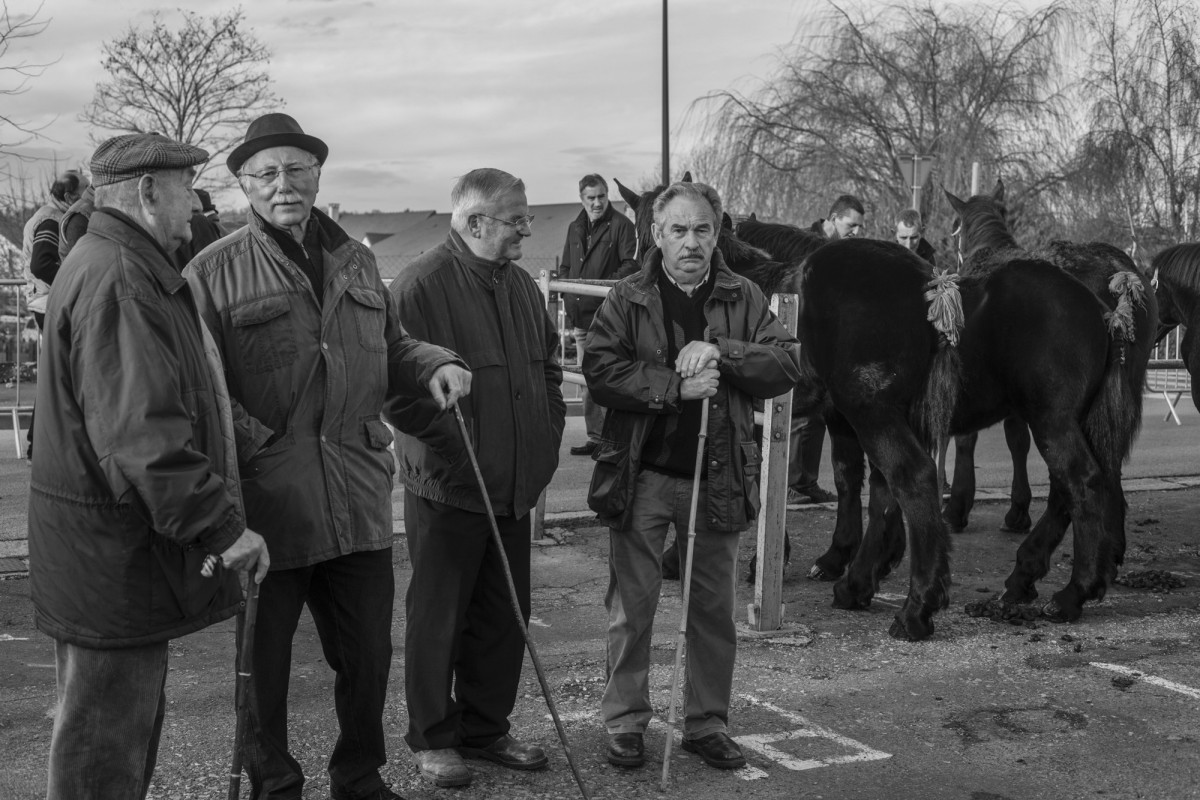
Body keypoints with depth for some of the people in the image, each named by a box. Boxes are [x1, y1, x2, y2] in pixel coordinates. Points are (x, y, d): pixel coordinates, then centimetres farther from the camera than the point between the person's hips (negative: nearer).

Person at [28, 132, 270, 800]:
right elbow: (143, 430, -28)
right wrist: (223, 525, -23)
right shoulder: (116, 279, -20)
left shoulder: (137, 269, 16)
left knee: (132, 724, 20)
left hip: (129, 552, 11)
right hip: (113, 559, -11)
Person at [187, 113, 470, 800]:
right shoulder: (214, 272, -2)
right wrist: (245, 436, -24)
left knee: (369, 653, 14)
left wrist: (434, 364, 5)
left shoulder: (357, 262, 15)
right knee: (263, 660, 10)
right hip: (265, 503, -4)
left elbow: (390, 350, 25)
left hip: (358, 502, 5)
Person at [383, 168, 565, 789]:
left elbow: (548, 362, 24)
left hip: (513, 485, 8)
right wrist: (451, 443, -19)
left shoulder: (520, 285, 11)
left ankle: (486, 730, 29)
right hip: (447, 487, -7)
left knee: (504, 616, 14)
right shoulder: (421, 286, -14)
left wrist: (549, 430, 14)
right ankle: (432, 739, 20)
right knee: (437, 619, 5)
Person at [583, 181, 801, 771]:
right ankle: (624, 723, 19)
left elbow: (788, 365, -4)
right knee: (631, 606, 6)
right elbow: (601, 372, -12)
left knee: (714, 609, 10)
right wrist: (676, 386, -21)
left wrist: (719, 352, -18)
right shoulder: (627, 300, 0)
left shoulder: (744, 299, 5)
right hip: (641, 474, -2)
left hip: (718, 476, 2)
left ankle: (707, 723, 24)